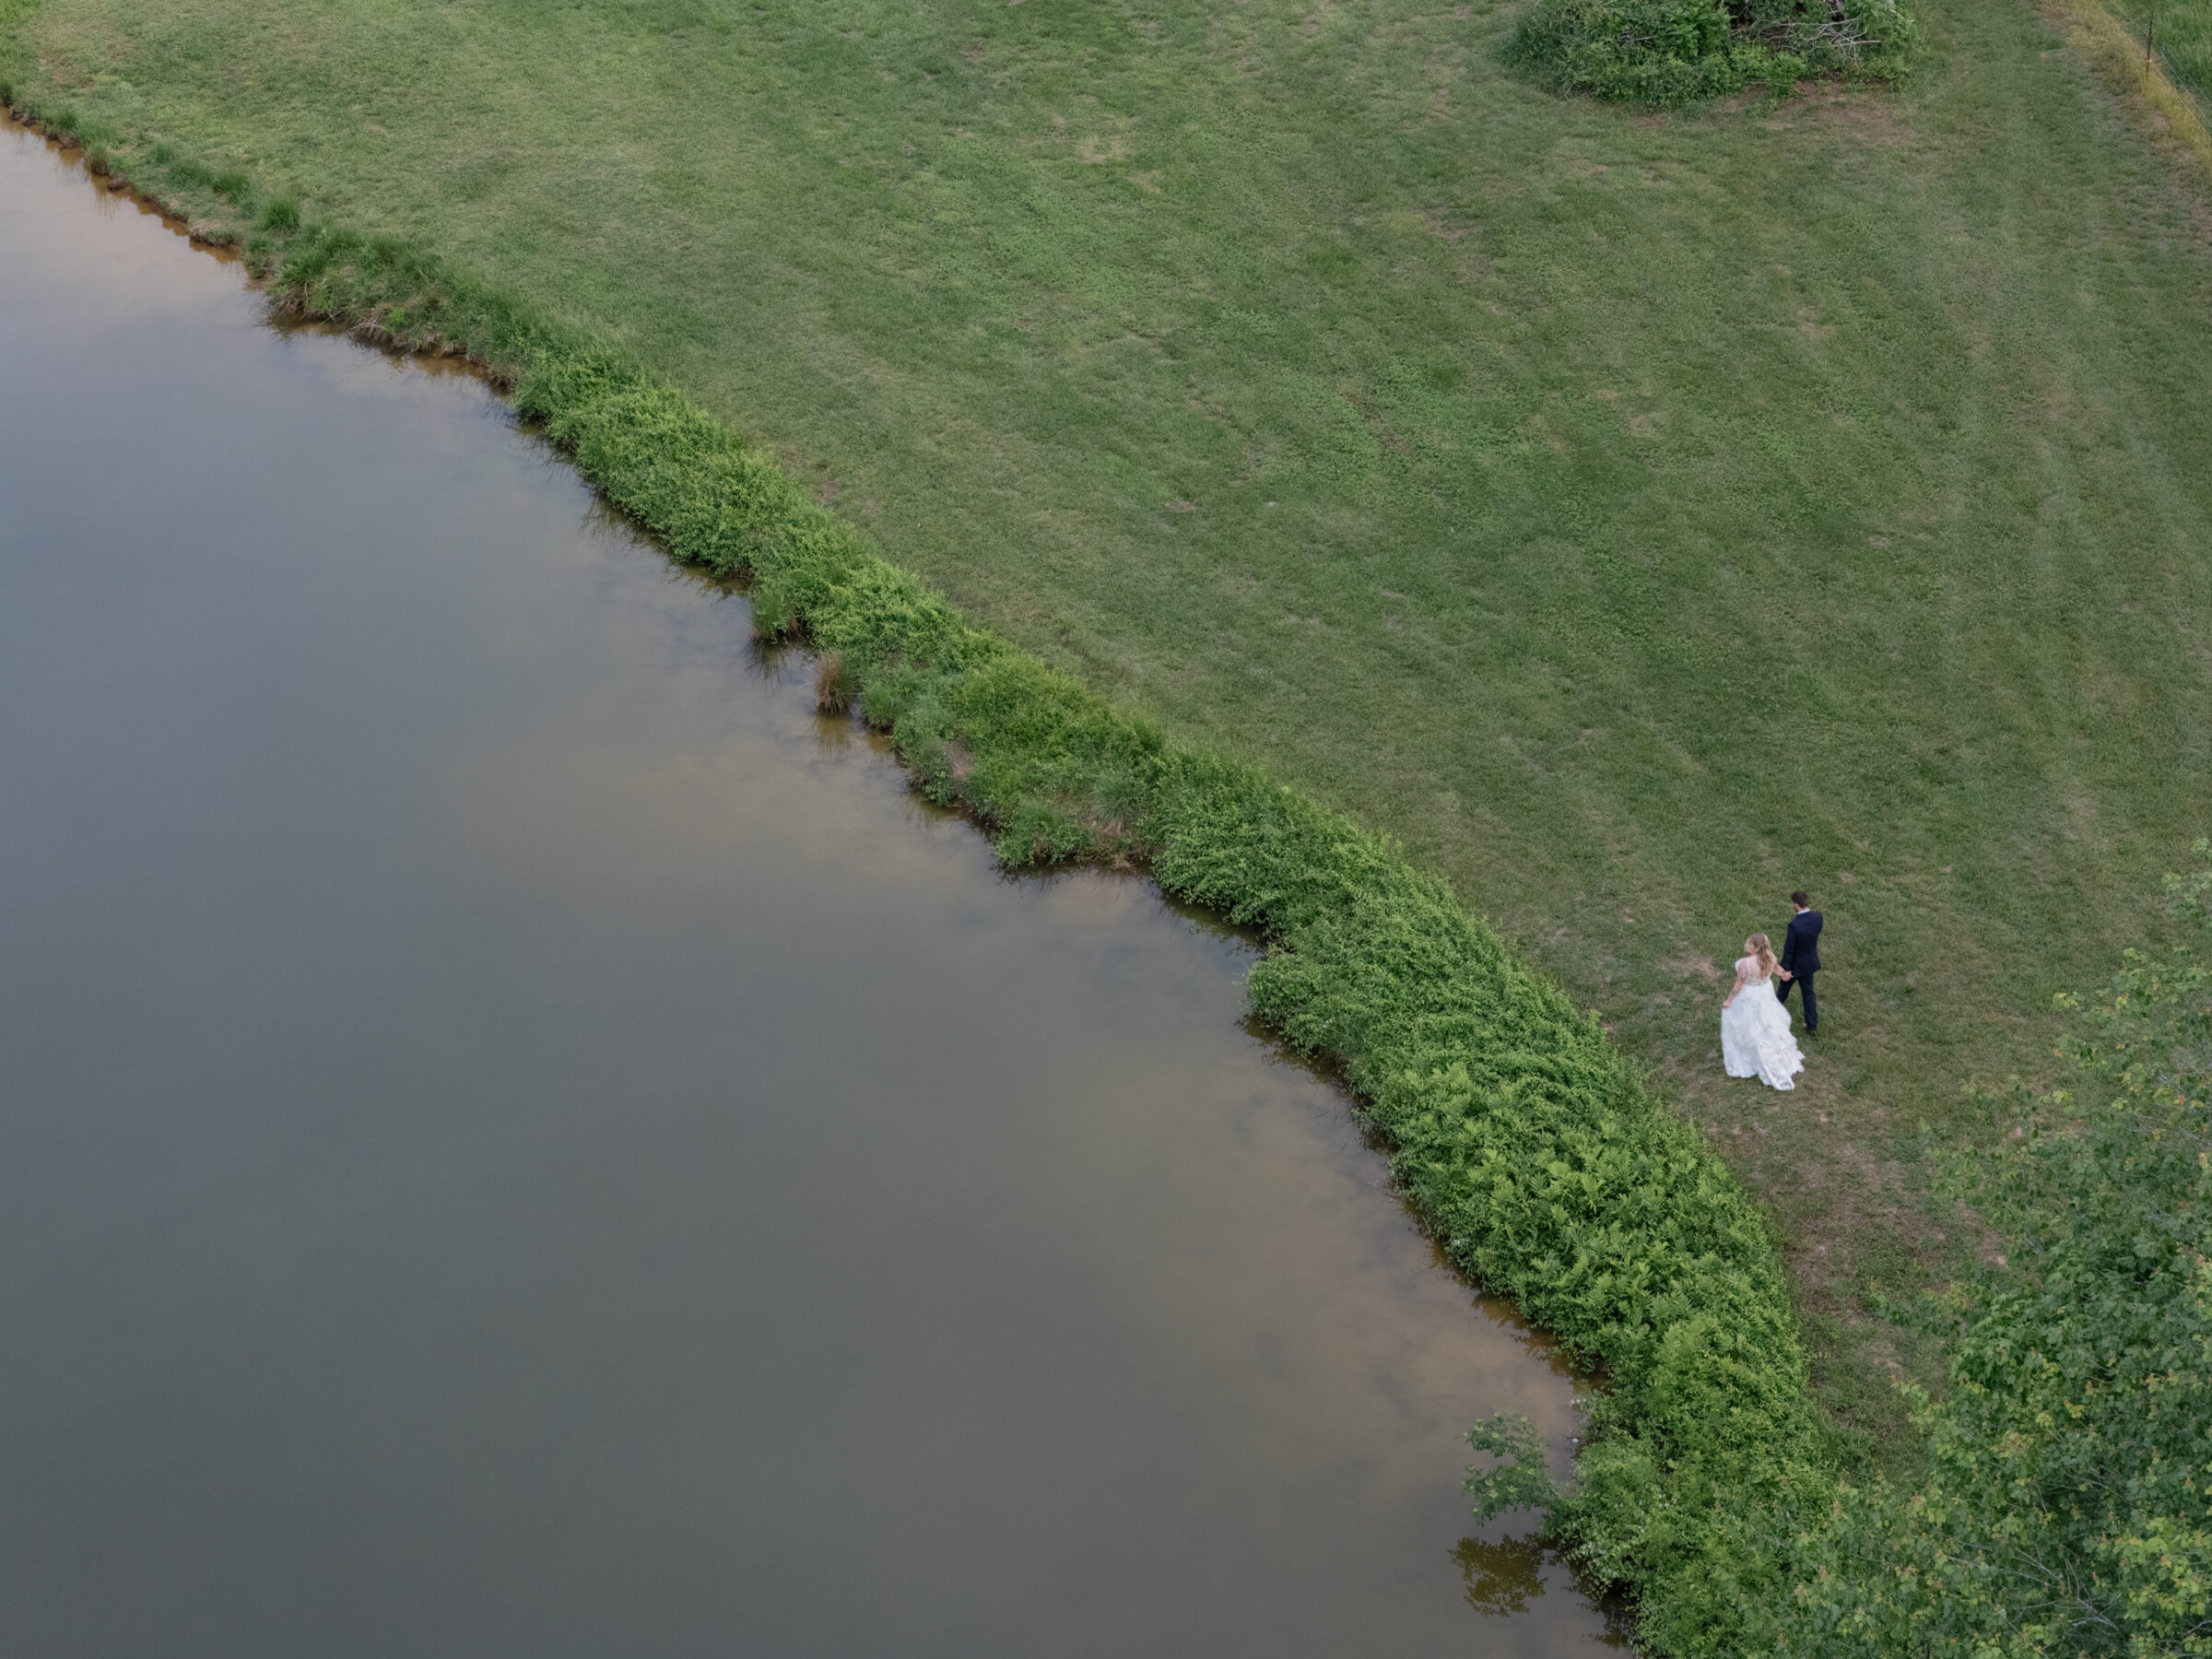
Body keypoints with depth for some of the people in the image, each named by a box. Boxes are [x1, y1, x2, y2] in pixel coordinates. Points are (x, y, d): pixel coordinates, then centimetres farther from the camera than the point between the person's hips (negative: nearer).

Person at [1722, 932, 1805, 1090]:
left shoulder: (1744, 963, -35)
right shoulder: (1769, 957, -16)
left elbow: (1739, 985, -24)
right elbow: (1776, 968, 6)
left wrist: (1729, 1000, -8)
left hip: (1749, 999, -6)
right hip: (1766, 995, 6)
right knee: (1770, 1026, 27)